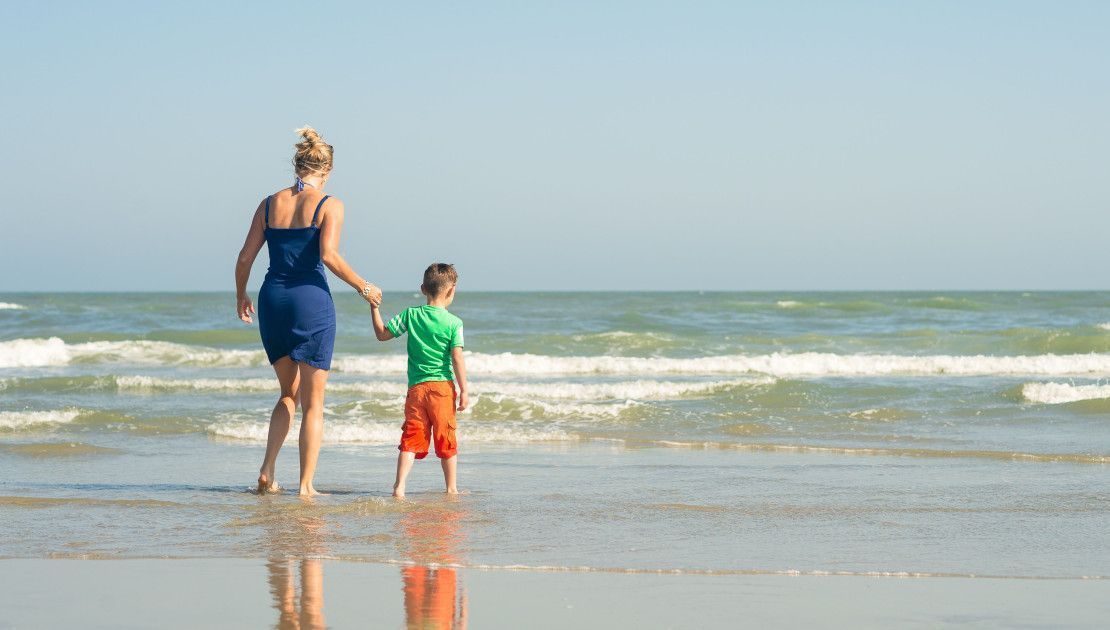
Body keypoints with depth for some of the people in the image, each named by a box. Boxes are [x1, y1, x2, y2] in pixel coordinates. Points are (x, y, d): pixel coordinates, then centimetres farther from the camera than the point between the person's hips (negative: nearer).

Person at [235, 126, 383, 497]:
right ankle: (306, 485, 4)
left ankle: (267, 471, 8)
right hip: (311, 301, -5)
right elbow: (328, 255, -19)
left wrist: (241, 296, 22)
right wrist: (363, 287, -7)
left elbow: (245, 257, 7)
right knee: (313, 403, 6)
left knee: (289, 393, 21)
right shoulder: (329, 205, -5)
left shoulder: (270, 204, 8)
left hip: (272, 300, 5)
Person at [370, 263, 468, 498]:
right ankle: (451, 488, 18)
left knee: (411, 437, 2)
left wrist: (374, 308, 18)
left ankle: (400, 485, -13)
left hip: (416, 387, 2)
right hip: (442, 386, -2)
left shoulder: (410, 315, 2)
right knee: (446, 440, 10)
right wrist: (464, 391, -6)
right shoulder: (454, 323, -5)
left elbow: (382, 334, 9)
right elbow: (457, 359, -10)